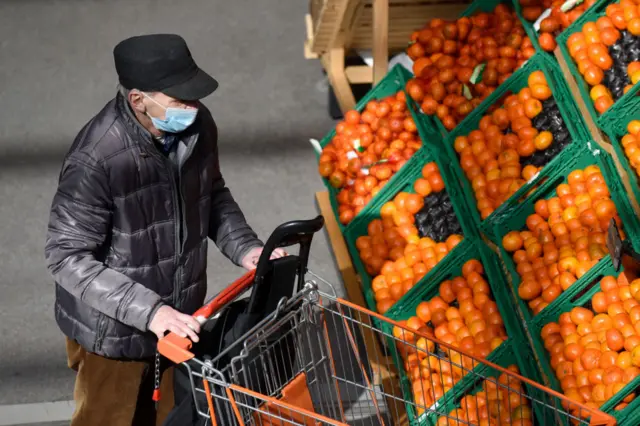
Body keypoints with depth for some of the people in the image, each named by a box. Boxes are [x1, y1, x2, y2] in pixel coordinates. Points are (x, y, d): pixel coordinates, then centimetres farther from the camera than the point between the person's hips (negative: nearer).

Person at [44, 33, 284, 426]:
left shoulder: (197, 125, -11)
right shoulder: (96, 160, -31)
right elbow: (67, 257, -27)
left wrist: (244, 247, -7)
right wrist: (148, 311, -34)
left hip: (179, 319, 6)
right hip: (113, 333, -6)